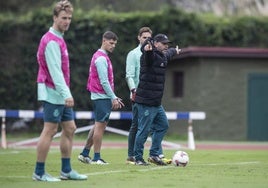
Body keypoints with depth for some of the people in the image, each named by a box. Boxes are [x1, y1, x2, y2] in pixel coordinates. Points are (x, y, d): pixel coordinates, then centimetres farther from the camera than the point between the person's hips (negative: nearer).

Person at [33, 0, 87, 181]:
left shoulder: (58, 39, 15)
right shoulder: (51, 41, -15)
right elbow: (55, 71, -22)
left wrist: (66, 93, 17)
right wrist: (66, 94, -26)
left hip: (61, 94, 10)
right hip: (53, 93, -10)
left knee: (70, 129, 11)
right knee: (50, 131, -7)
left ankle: (66, 170, 16)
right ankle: (39, 172, -2)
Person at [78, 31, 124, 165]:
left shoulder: (102, 57, 18)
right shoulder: (101, 58, -14)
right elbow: (104, 81, -18)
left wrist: (114, 97, 19)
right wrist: (113, 98, -16)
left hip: (103, 97, 10)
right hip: (102, 97, -10)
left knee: (99, 125, 13)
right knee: (100, 125, -7)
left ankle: (84, 154, 16)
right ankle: (97, 158, -4)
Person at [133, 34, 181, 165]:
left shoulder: (163, 56, 15)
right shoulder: (151, 55, -13)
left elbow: (168, 53, 40)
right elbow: (148, 56, -38)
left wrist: (175, 51, 61)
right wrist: (148, 49, -61)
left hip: (156, 103, 10)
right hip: (146, 102, -10)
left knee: (163, 125, 15)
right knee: (144, 130, -6)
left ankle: (154, 154, 21)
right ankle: (138, 158, 4)